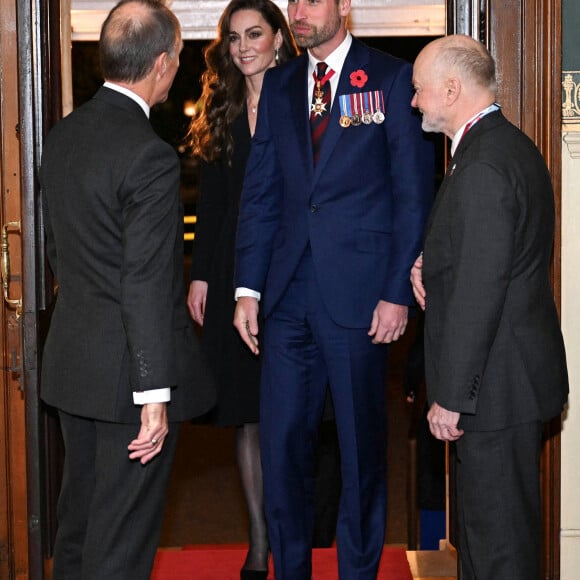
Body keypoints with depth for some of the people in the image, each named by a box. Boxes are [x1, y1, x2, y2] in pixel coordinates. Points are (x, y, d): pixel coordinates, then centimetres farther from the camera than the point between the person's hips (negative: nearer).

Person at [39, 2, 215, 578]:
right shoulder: (150, 156, -22)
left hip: (71, 358, 8)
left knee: (77, 514, 22)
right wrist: (155, 395, -19)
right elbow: (147, 287, -23)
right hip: (127, 372, -8)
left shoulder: (61, 136, 4)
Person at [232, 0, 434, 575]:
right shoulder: (278, 85, 12)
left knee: (361, 446, 6)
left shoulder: (393, 79, -1)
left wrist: (398, 292, -9)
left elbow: (414, 195, -3)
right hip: (288, 293, 4)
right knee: (281, 445, 7)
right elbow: (259, 192, 12)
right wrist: (248, 288, 4)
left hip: (358, 292, -4)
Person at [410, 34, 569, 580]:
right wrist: (431, 263, 4)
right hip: (510, 375, 10)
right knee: (483, 521, 19)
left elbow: (478, 293, -24)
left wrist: (451, 397, -19)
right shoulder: (509, 146, 12)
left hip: (496, 385, -10)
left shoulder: (482, 169, -21)